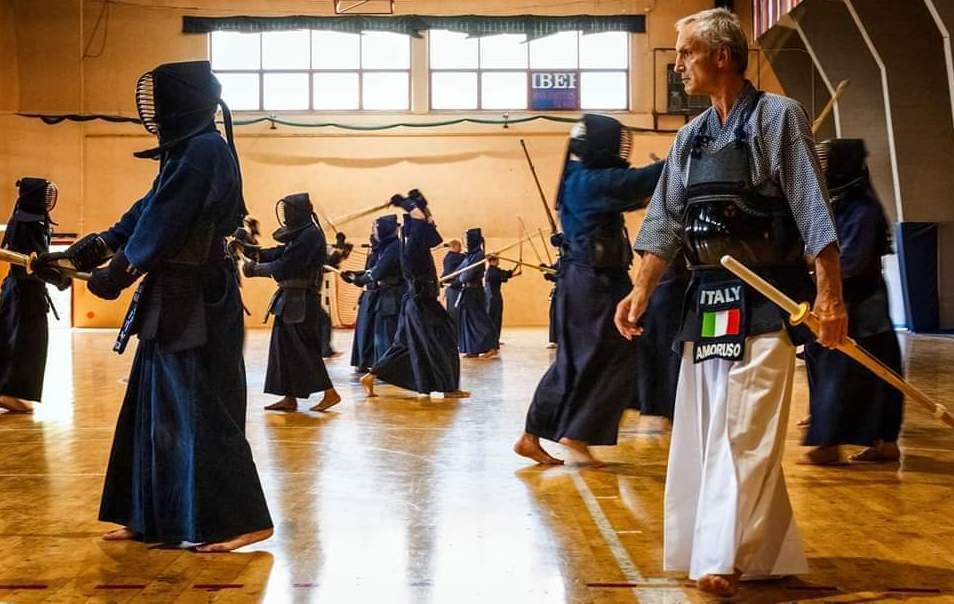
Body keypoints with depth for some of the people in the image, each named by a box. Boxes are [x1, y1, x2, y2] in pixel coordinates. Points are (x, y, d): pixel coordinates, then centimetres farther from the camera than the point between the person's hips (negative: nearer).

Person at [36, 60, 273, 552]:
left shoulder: (204, 150, -16)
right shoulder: (189, 150, 15)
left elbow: (165, 222, -17)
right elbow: (150, 209, 16)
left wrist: (121, 270, -6)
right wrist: (100, 244, 7)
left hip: (195, 301, -10)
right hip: (177, 299, 10)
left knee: (203, 412, -5)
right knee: (159, 410, 14)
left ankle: (240, 521, 3)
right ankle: (154, 518, 23)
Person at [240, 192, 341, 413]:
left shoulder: (310, 235, -16)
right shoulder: (298, 235, 16)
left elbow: (285, 266, -19)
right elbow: (276, 254, 9)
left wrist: (255, 269, -10)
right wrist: (249, 250, -3)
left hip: (302, 301, -10)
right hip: (290, 299, 10)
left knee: (305, 348, -6)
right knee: (284, 346, 10)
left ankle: (330, 393, 0)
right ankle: (290, 398, 14)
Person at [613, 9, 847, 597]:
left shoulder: (777, 116, -7)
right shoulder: (691, 136, 12)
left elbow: (814, 213, -11)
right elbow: (666, 221, 13)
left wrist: (830, 296, -16)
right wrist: (642, 292, 5)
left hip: (761, 302, -7)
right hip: (706, 300, 8)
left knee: (741, 435, -7)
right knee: (703, 431, 10)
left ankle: (723, 558, -1)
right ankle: (770, 553, 24)